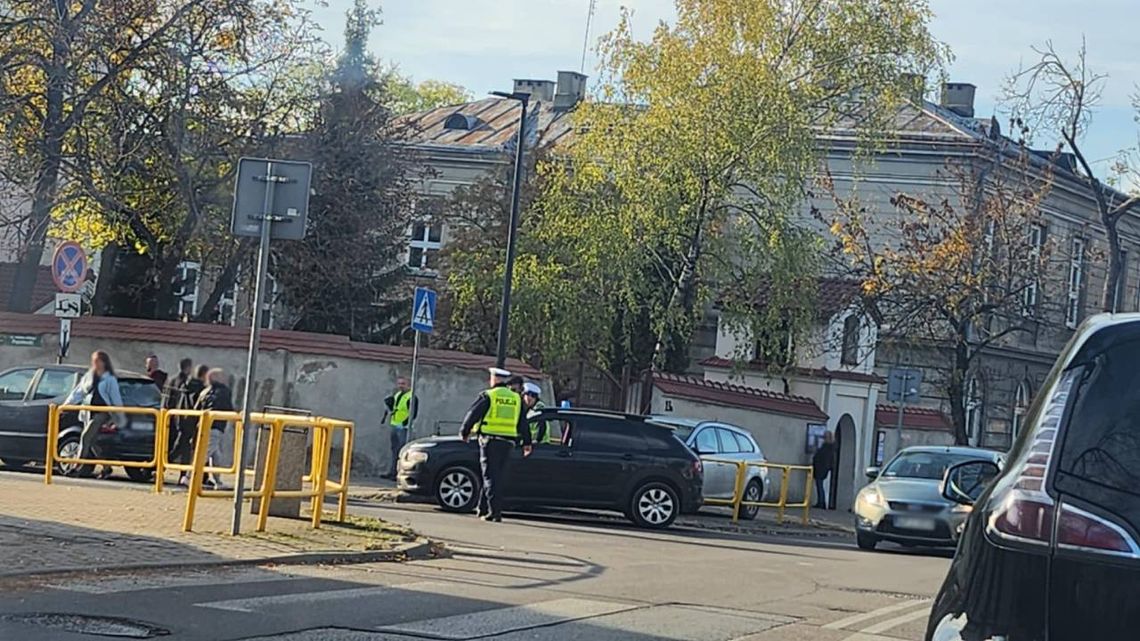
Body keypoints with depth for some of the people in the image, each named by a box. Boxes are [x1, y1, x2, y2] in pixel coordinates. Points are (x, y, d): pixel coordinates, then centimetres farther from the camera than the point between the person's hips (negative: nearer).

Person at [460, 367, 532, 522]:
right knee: (498, 478, 12)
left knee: (491, 476, -4)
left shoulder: (488, 396, -3)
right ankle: (483, 509, 18)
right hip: (507, 443, 5)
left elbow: (472, 415, -1)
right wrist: (526, 442, 22)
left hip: (490, 441, -5)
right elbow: (523, 423, 16)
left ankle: (495, 512, -13)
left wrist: (464, 433, 13)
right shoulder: (516, 399, 12)